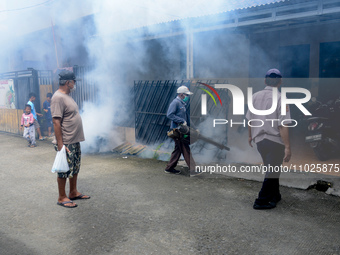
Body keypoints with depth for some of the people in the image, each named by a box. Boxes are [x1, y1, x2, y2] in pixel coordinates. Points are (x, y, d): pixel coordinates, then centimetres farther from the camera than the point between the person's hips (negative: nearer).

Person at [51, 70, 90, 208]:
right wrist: (60, 144, -24)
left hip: (75, 141, 10)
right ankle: (62, 198, 15)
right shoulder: (58, 97, -18)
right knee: (64, 171, 2)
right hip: (66, 143, -10)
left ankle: (73, 192, 31)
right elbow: (56, 122, -23)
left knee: (75, 168, 18)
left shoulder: (67, 96, 13)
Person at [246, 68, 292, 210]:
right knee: (272, 171, 5)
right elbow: (282, 126, -19)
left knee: (271, 169, 22)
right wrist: (287, 147, -17)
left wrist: (250, 135, 26)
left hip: (259, 140, 6)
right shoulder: (280, 99, -13)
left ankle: (275, 196, 36)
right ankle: (261, 201, 8)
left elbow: (250, 119, 11)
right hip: (275, 140, -6)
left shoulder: (255, 96, 4)